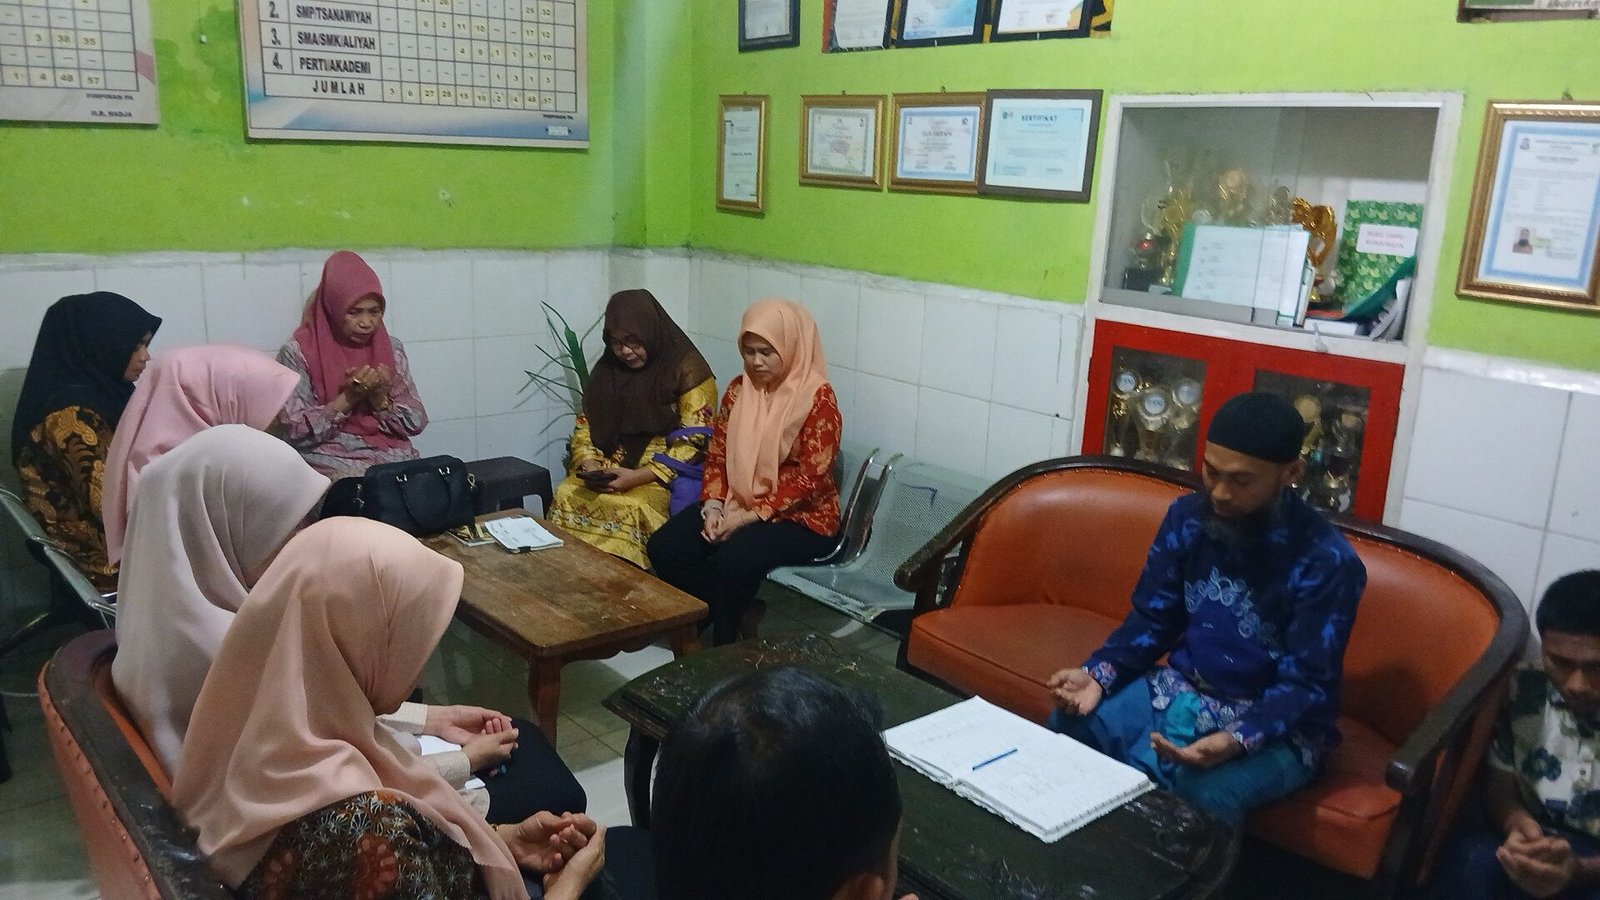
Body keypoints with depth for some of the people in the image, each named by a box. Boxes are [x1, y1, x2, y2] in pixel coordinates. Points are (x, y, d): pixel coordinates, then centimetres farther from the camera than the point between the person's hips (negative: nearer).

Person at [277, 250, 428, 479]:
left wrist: (379, 398, -11)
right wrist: (349, 397, -15)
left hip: (394, 456, 4)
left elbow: (416, 422, 5)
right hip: (332, 463, -3)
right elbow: (297, 433, -8)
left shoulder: (391, 348, 8)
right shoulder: (298, 353, -2)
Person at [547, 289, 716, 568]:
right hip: (612, 470, 5)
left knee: (627, 507, -33)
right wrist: (590, 464, -8)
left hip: (667, 476, -5)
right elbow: (585, 425, 14)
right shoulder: (607, 370, 11)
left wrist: (639, 477, -22)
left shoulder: (688, 370, -7)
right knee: (566, 495, -22)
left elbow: (693, 443, -13)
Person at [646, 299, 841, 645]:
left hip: (800, 516, -6)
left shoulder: (817, 397, -14)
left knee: (733, 558, -33)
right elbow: (718, 454, 8)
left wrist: (751, 516, -21)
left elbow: (810, 477, -17)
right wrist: (713, 506, -9)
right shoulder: (739, 389, 6)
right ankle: (736, 615, 0)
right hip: (736, 504, 7)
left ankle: (723, 642, -8)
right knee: (664, 547, -14)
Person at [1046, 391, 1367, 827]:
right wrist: (1098, 674, -16)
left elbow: (1306, 685, -18)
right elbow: (1152, 619, 3)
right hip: (1182, 690, 5)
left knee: (1203, 793, -35)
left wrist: (1236, 740, -36)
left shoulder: (1327, 561, -19)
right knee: (1063, 728, -20)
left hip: (1276, 725, -4)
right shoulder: (1187, 516, -4)